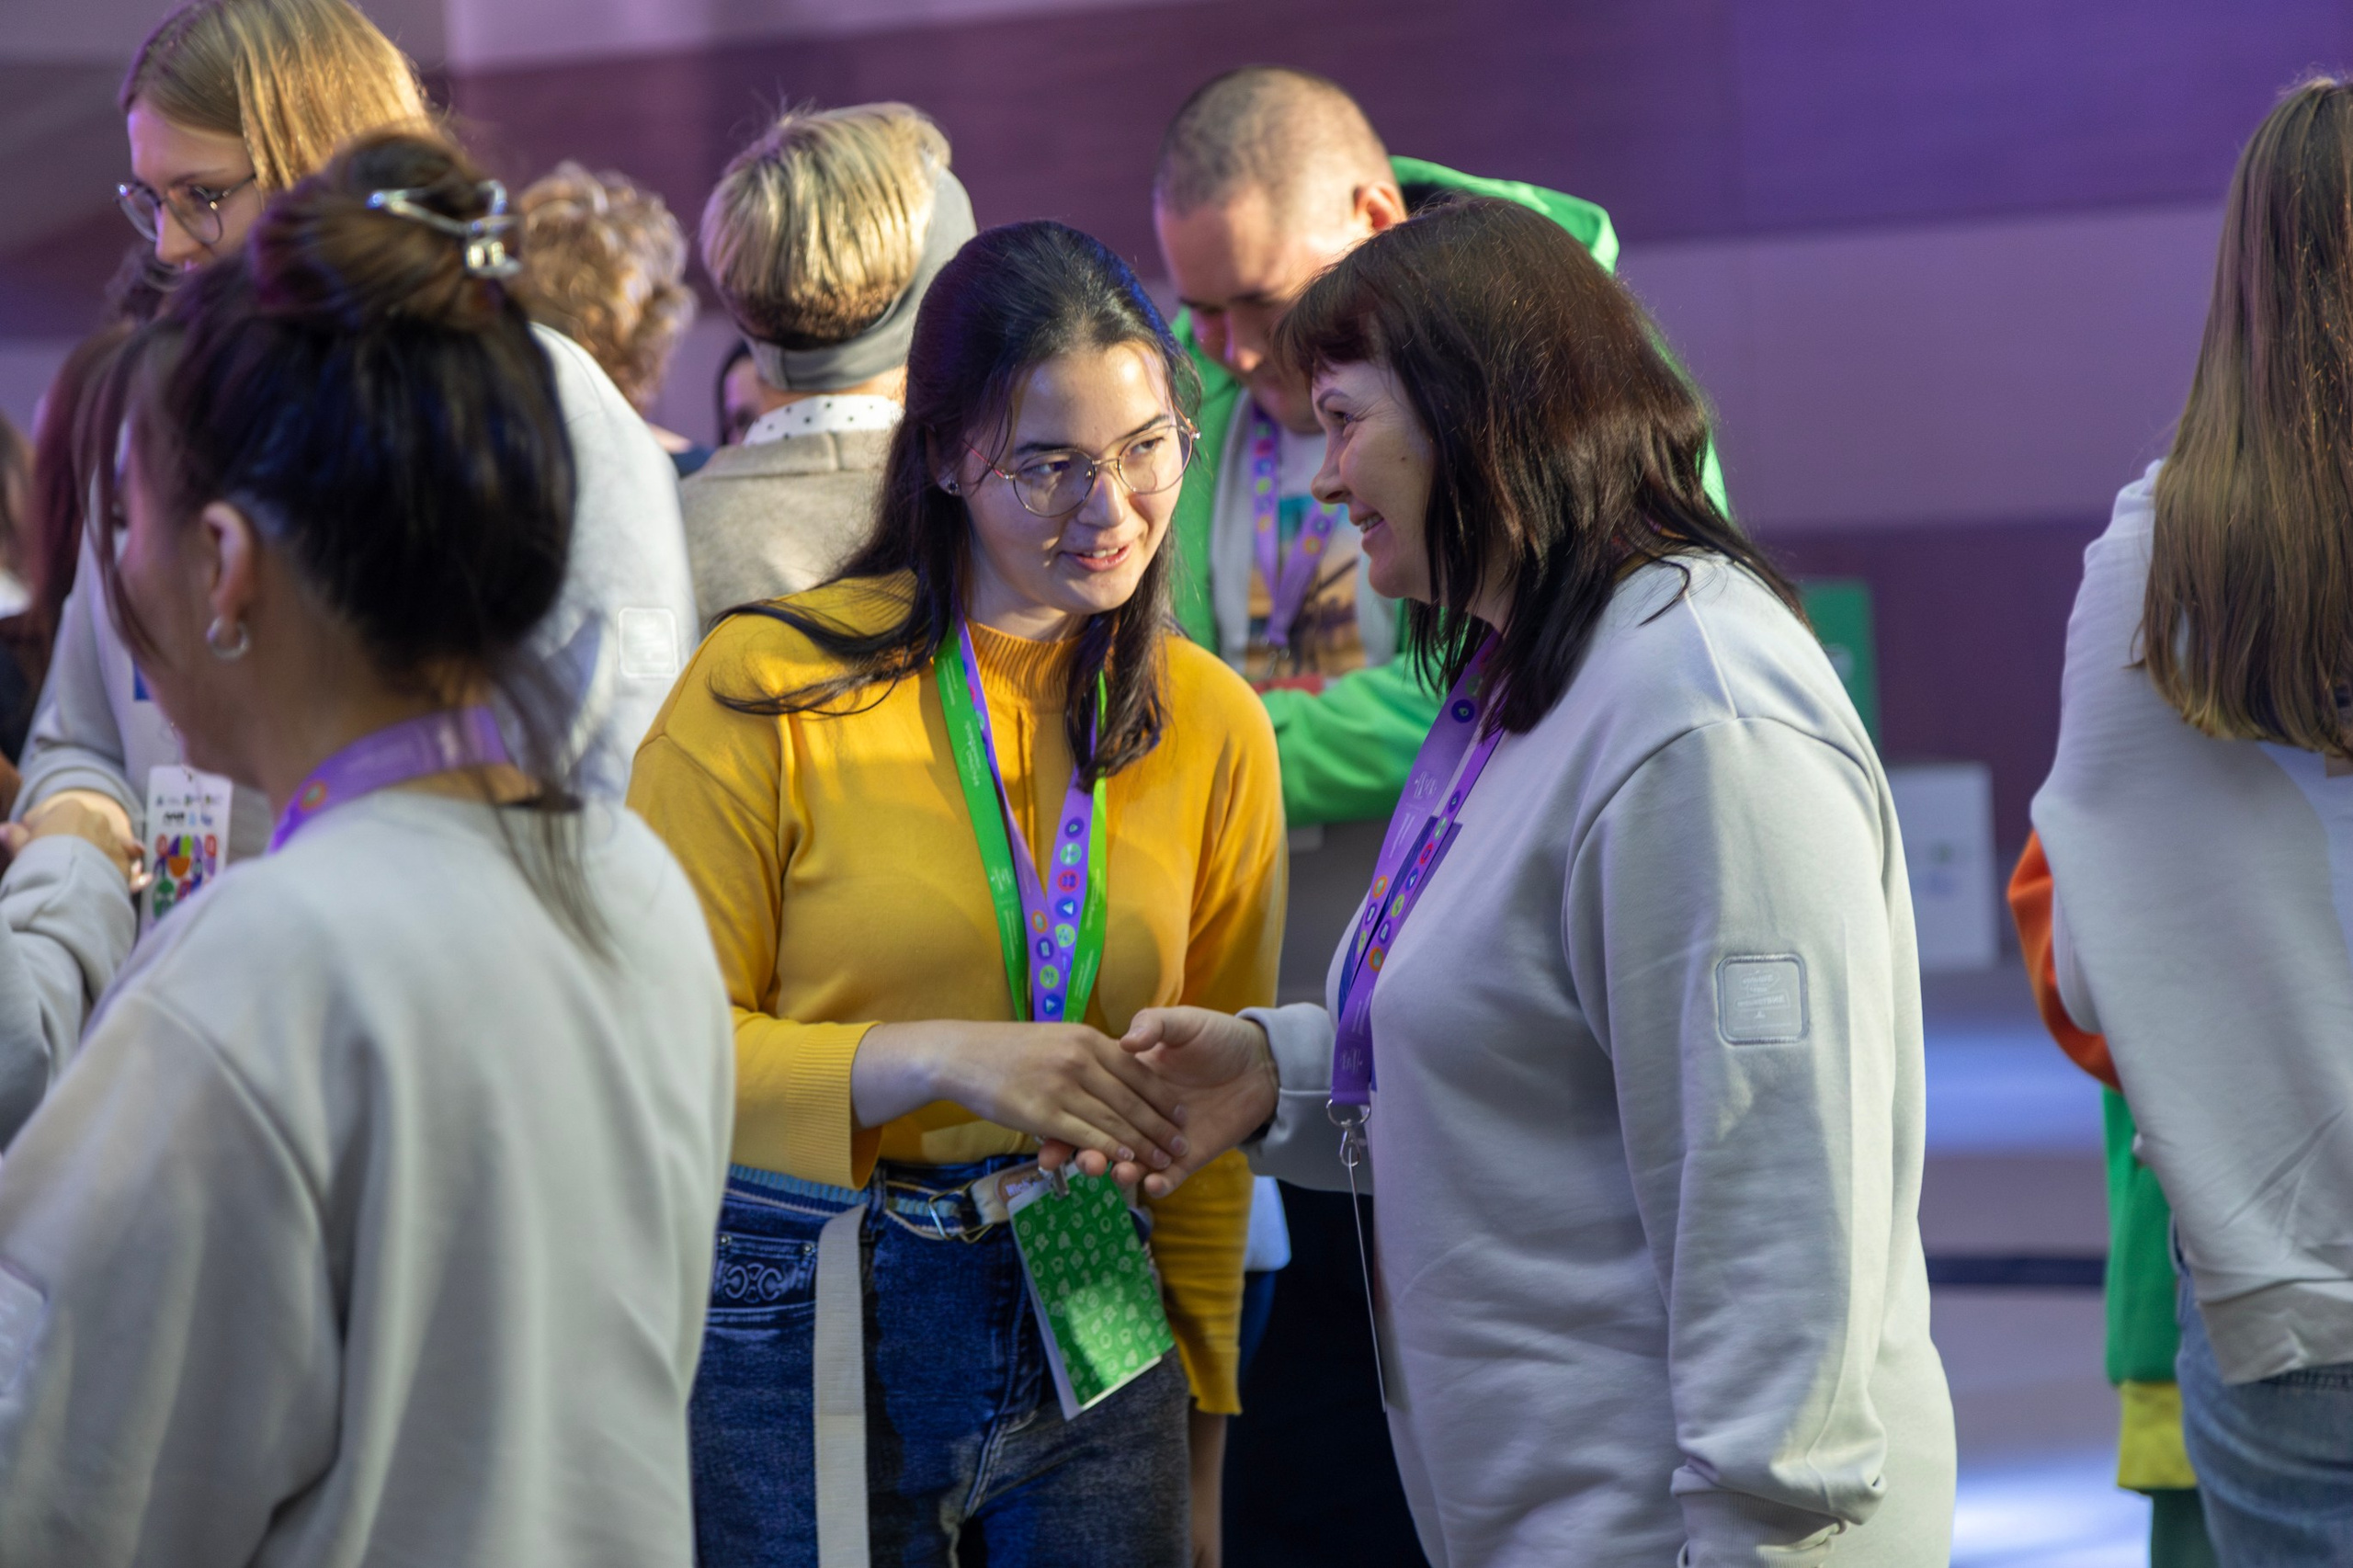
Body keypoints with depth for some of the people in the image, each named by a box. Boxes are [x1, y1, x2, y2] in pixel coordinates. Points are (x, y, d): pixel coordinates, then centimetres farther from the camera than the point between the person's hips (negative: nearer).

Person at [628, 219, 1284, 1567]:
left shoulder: (1212, 725, 6)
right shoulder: (773, 693, -7)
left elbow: (1207, 1126, 12)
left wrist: (1200, 1447, 12)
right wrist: (931, 1062, -23)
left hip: (1088, 1337, 3)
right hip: (803, 1339, -3)